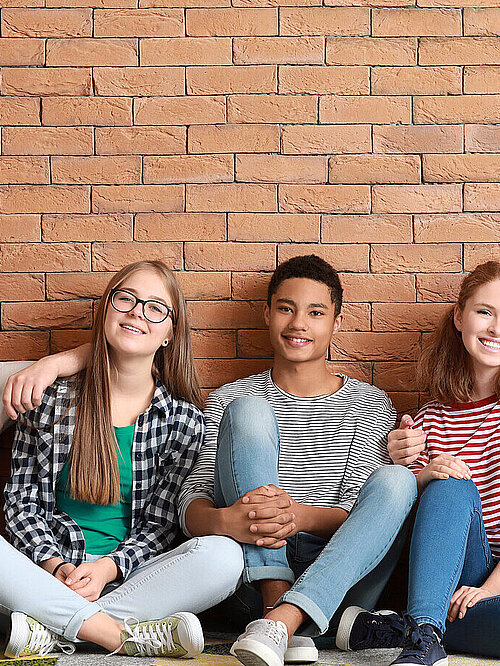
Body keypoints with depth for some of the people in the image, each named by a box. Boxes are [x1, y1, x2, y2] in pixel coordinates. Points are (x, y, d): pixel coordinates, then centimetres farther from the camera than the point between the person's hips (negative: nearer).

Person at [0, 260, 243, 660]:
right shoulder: (53, 401, 5)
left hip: (129, 577, 1)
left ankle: (53, 631, -29)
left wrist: (109, 567, -16)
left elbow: (159, 522, 3)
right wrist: (55, 566, -13)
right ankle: (124, 635, -29)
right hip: (50, 571, 0)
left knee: (224, 556, -29)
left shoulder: (183, 419, 4)